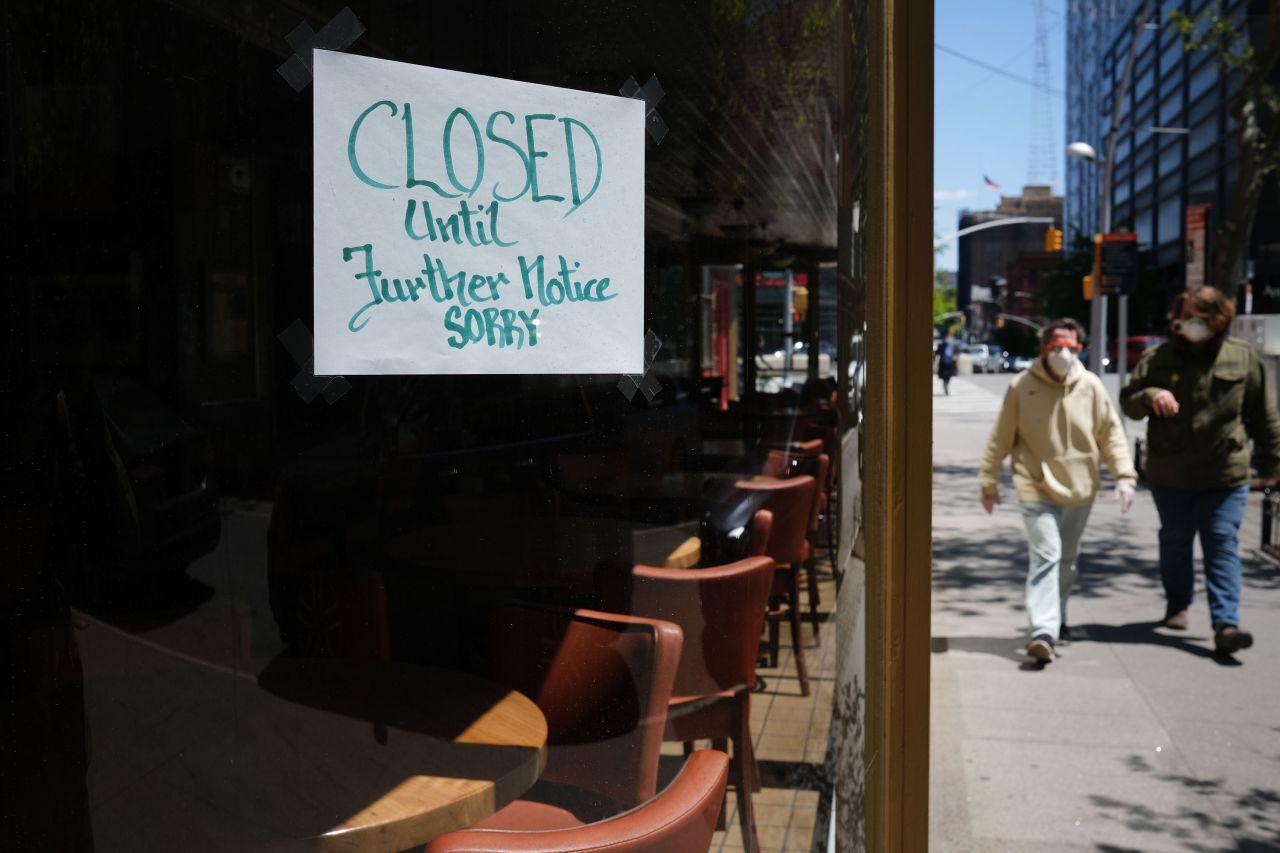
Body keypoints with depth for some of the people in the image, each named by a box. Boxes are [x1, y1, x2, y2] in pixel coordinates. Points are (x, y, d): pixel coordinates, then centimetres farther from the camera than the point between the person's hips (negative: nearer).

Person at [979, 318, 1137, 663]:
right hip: (1036, 488, -3)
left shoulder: (1090, 385, -4)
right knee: (1045, 555, -14)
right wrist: (989, 482, 2)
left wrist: (1123, 475, -6)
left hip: (1079, 488, 4)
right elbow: (1001, 438, -2)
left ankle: (1056, 618, 35)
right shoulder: (1021, 386, -9)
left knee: (1067, 558, 17)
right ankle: (1043, 631, -17)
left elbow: (1111, 432, 3)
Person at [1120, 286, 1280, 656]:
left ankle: (1225, 624, -9)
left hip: (1225, 476, -1)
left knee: (1223, 546, -6)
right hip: (1170, 474, 2)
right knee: (1175, 541, 16)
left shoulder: (1243, 358, 0)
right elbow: (1127, 400, 4)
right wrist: (1150, 396, -18)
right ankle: (1177, 604, 37)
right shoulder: (1158, 358, 0)